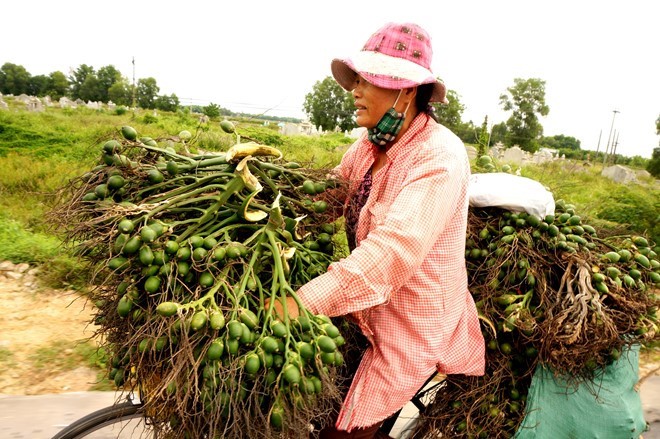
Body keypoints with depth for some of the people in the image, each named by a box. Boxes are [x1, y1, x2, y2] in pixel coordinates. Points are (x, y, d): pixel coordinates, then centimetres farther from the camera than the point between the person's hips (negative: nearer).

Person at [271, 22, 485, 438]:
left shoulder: (439, 157, -25)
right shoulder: (370, 145, 1)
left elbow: (391, 252, -35)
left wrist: (301, 302, -39)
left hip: (412, 321, -7)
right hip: (370, 308, 7)